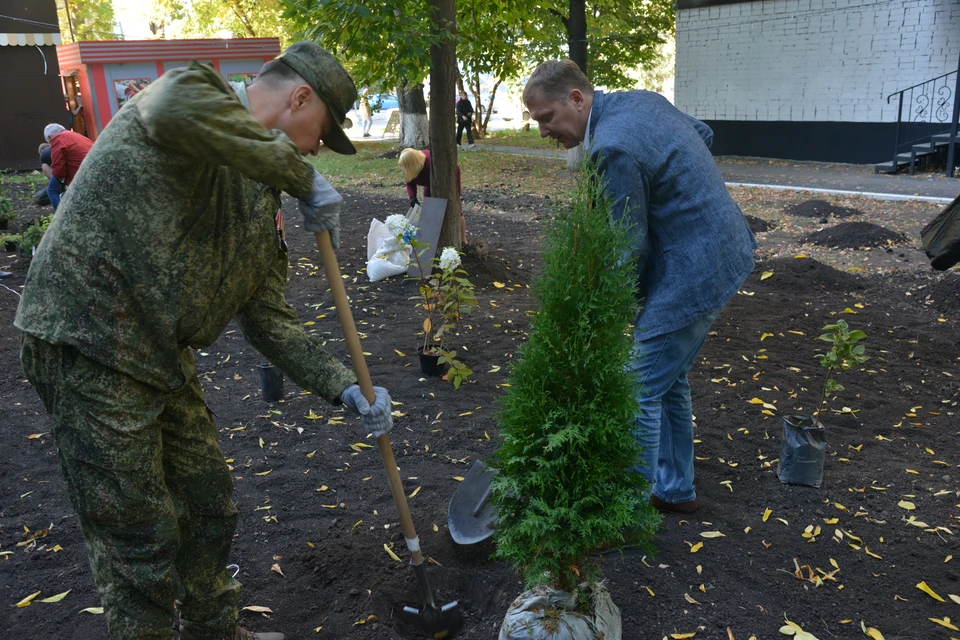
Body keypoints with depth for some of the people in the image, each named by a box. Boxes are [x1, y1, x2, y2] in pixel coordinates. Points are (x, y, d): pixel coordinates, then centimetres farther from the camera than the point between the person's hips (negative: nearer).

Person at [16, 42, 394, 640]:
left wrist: (347, 388, 4)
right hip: (89, 348, -9)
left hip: (163, 359, 9)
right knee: (144, 541, 1)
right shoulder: (198, 89, -7)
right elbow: (175, 110, -36)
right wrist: (301, 174, -23)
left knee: (211, 505, 20)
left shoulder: (261, 200, 14)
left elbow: (268, 316, 13)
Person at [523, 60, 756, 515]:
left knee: (641, 395, -1)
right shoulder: (641, 99, 6)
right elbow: (703, 132, 22)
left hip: (692, 272, -10)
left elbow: (630, 248, -18)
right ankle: (675, 489, 35)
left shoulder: (613, 149, -24)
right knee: (669, 383, 20)